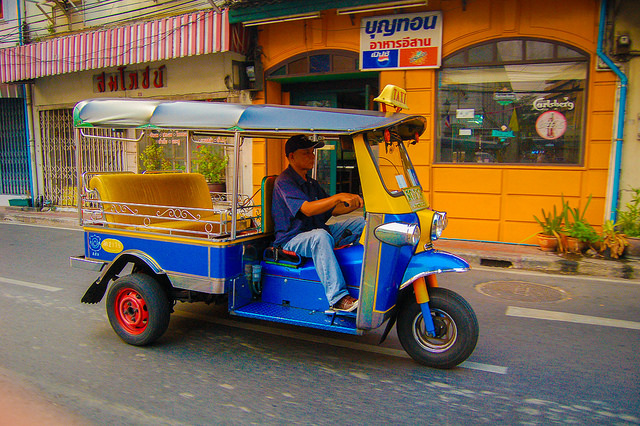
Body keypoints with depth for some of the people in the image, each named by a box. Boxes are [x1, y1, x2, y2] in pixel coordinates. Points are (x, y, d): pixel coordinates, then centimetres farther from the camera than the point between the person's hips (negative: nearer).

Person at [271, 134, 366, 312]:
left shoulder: (311, 183, 18)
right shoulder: (284, 181, -12)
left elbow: (333, 210, 18)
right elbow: (308, 209, -25)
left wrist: (356, 203, 1)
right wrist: (339, 197, -33)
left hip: (316, 233, 9)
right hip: (291, 240, -9)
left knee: (361, 223, -2)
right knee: (321, 236, -40)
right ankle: (338, 299, -42)